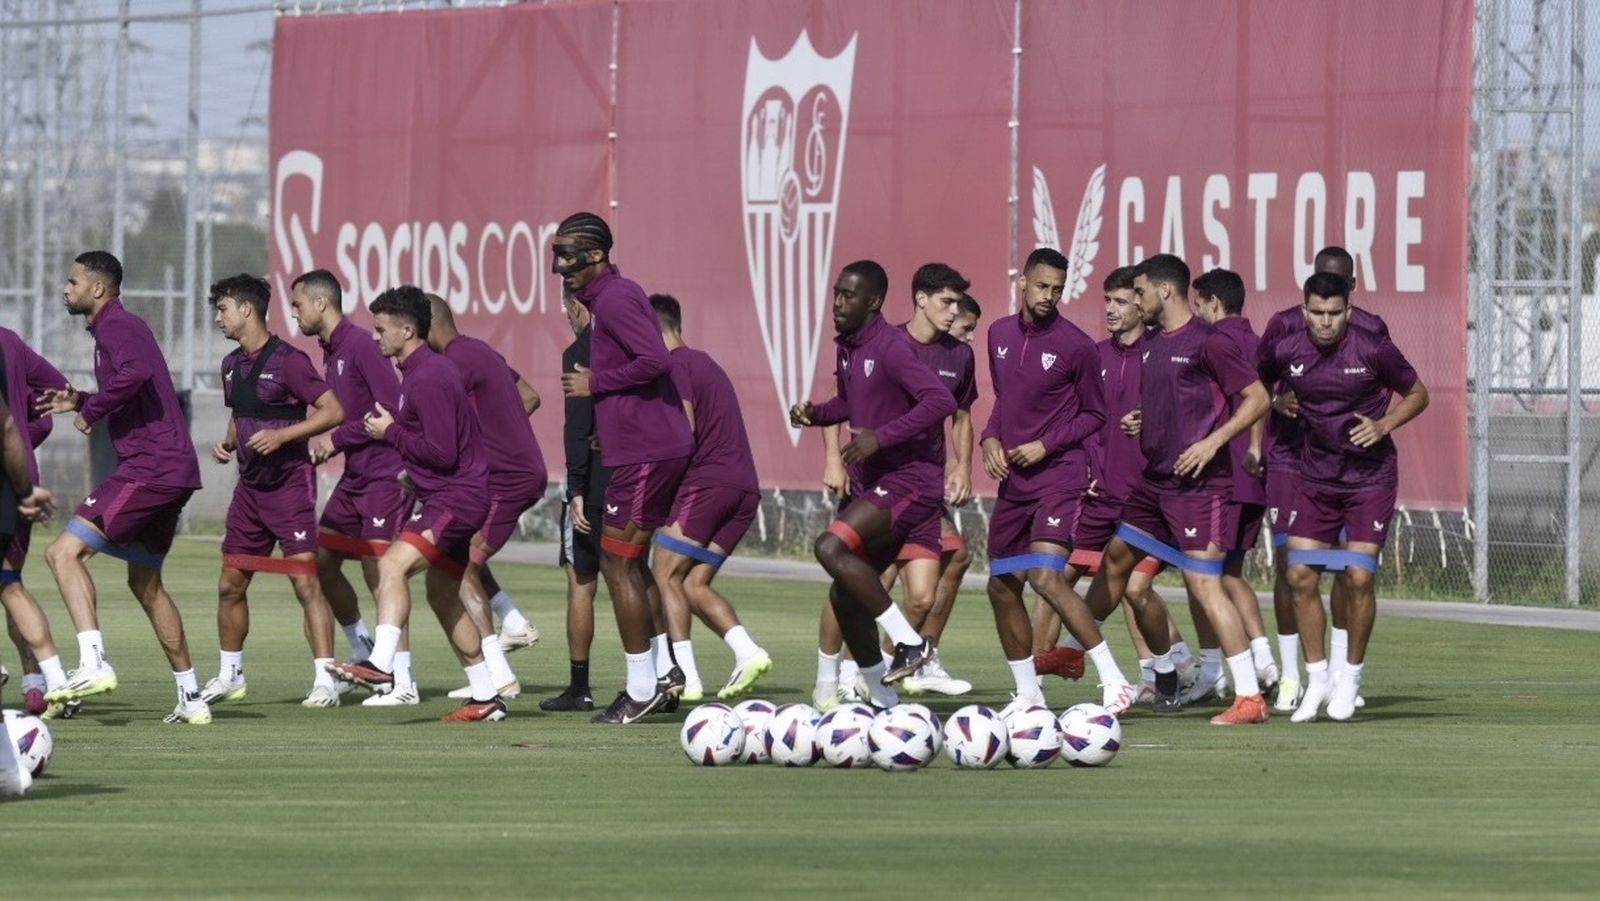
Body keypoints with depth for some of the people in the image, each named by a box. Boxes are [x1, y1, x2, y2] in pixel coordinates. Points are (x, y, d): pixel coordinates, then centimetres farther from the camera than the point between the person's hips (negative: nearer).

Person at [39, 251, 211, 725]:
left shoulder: (115, 325, -9)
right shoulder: (126, 325, 22)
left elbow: (135, 372, -31)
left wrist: (91, 411, -18)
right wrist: (80, 399, 23)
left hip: (149, 468, -10)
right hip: (174, 470, 10)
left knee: (64, 552, -15)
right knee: (145, 583, 20)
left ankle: (93, 663, -28)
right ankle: (191, 698, 23)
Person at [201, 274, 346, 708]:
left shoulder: (287, 360, -12)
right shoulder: (232, 365, 12)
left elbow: (333, 411, -15)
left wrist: (281, 435, -22)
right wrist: (227, 444, 7)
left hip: (289, 482, -8)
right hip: (250, 487, 8)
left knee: (305, 581, -12)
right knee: (230, 585, 11)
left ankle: (325, 680, -13)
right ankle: (230, 675, 24)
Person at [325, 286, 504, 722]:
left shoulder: (429, 378, -18)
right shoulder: (420, 371, 14)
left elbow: (442, 452, -23)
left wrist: (391, 432, -13)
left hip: (458, 497, -11)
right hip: (443, 495, 11)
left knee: (394, 563, -26)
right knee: (443, 593, 17)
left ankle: (381, 665, -40)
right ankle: (486, 698, 24)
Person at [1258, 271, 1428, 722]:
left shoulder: (1374, 350, -13)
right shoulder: (1284, 351, -5)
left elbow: (1417, 394, 2)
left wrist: (1383, 425, -12)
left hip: (1370, 477, -3)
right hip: (1315, 478, 3)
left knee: (1359, 576, -10)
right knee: (1300, 575, -5)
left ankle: (1352, 676, 8)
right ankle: (1316, 678, 9)